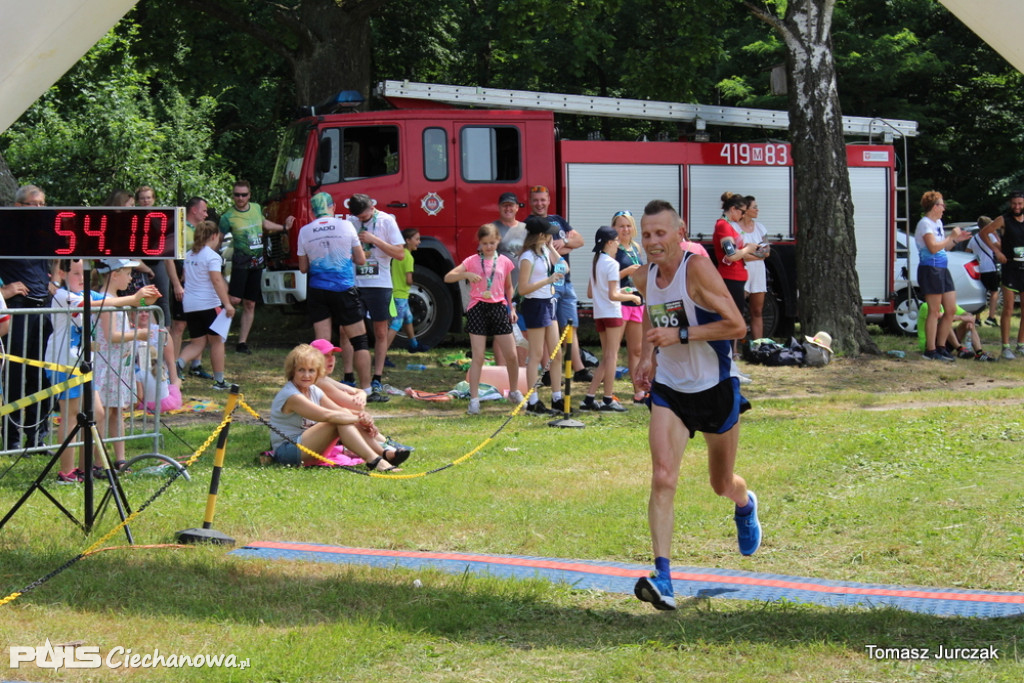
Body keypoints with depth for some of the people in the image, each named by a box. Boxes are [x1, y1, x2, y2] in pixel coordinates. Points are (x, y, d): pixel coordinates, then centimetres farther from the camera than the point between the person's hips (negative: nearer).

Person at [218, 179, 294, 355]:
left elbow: (264, 223, 28)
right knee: (235, 299, -20)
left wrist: (284, 227, 34)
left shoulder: (256, 208, 7)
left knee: (250, 304, 6)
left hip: (257, 262, 5)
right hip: (240, 261, -5)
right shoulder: (228, 217, -8)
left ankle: (242, 342, 10)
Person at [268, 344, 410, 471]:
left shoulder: (313, 391, 11)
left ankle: (385, 454, -10)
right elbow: (326, 415, -27)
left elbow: (341, 411, 5)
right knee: (340, 421, -23)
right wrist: (359, 418, -20)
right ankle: (374, 461, -33)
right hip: (287, 450, -9)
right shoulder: (290, 396, -20)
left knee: (344, 418, -3)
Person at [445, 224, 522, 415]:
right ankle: (474, 399, -1)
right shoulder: (472, 261, 0)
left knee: (511, 356, 4)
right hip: (478, 309, -2)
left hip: (499, 308, 2)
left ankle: (514, 392, 26)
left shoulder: (504, 262, 7)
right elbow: (448, 277, -7)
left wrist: (512, 308, 11)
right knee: (478, 357, -4)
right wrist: (467, 274, -23)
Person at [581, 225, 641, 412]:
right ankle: (608, 400, -3)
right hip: (612, 313, -8)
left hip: (599, 313, 8)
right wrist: (631, 297, -5)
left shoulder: (595, 262, 13)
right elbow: (613, 295, -18)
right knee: (611, 356, -3)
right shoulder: (611, 263, -13)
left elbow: (590, 293, 16)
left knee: (607, 358, 13)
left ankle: (589, 398, 9)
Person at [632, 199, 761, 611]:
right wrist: (648, 356, 9)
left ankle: (745, 505, 55)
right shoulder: (644, 278, -1)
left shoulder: (698, 269, -21)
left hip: (716, 389, -4)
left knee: (722, 485, 15)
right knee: (662, 478, -18)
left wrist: (679, 335, -28)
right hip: (669, 391, 4)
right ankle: (662, 577, -23)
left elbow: (736, 325, -24)